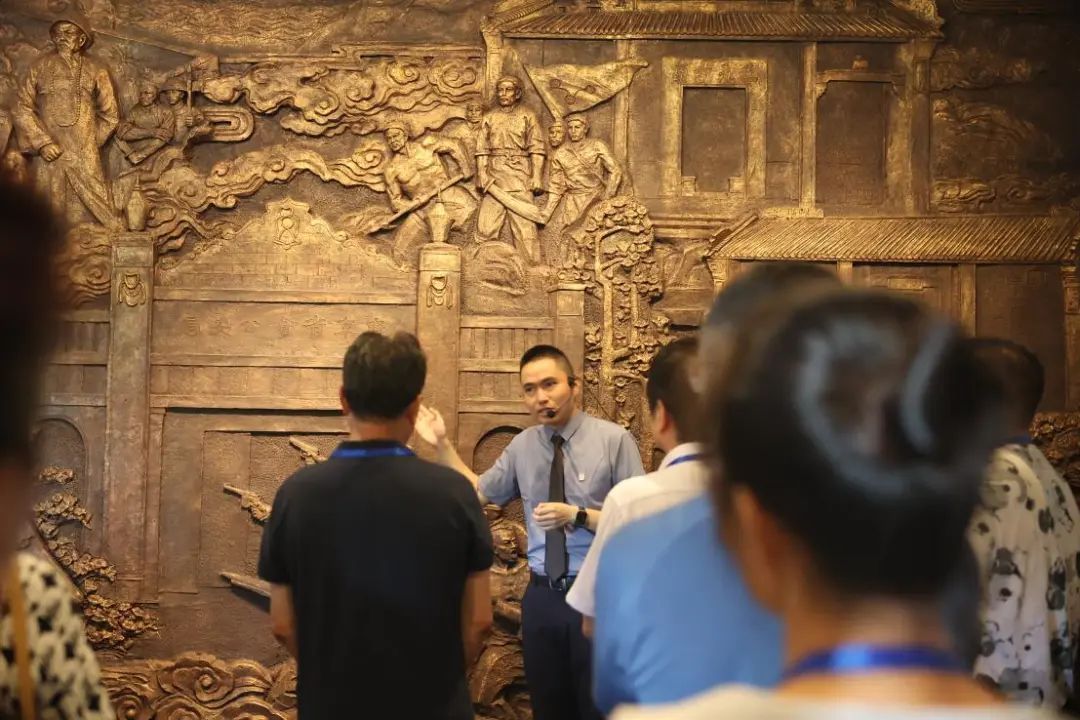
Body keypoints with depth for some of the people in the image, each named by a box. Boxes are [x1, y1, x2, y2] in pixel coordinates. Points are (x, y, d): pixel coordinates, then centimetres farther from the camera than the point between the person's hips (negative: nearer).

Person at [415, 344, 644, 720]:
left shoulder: (613, 439, -8)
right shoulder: (522, 445, 6)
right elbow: (478, 492, 17)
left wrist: (577, 516, -21)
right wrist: (442, 445, 9)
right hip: (542, 596, 4)